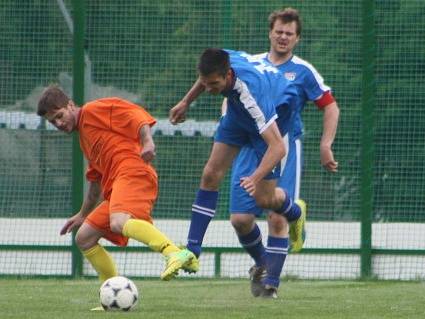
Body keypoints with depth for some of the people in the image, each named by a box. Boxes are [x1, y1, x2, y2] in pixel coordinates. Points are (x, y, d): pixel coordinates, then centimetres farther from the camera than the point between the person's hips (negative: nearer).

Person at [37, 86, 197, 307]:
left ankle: (176, 253, -55)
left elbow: (135, 114, -6)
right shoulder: (84, 137, 32)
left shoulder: (93, 110, 6)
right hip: (115, 187, 10)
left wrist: (147, 141, -22)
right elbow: (95, 179, 41)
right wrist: (83, 215, 44)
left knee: (119, 222, -37)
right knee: (84, 238, 10)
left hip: (132, 171, -10)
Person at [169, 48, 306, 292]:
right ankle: (192, 252, -4)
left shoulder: (251, 92, -46)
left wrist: (257, 176, -61)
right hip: (239, 112, 6)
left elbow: (277, 146, -49)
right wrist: (186, 102, 10)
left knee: (263, 198, -6)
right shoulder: (217, 63, -28)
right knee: (211, 175, -5)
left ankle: (295, 215, 31)